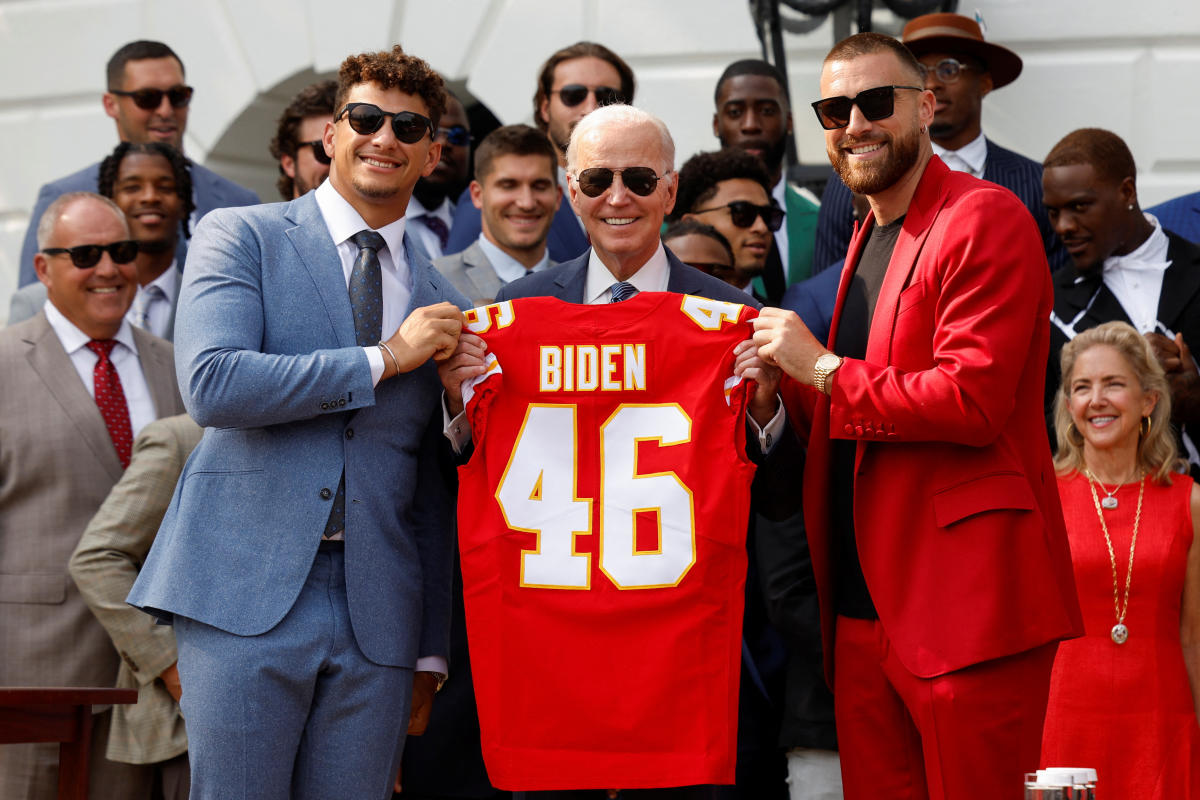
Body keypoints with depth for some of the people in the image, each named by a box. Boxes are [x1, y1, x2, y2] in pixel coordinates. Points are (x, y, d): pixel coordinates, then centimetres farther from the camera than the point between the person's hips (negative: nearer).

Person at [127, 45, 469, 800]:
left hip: (378, 612, 3)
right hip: (246, 594, -3)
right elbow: (213, 384, -13)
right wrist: (383, 358, -9)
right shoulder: (241, 236, 4)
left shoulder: (442, 301, 15)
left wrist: (433, 652, 15)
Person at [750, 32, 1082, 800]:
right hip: (865, 609, 9)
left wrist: (823, 369, -10)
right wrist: (781, 394, 6)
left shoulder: (984, 219, -8)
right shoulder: (869, 238, 20)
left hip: (966, 606, -9)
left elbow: (972, 401, -19)